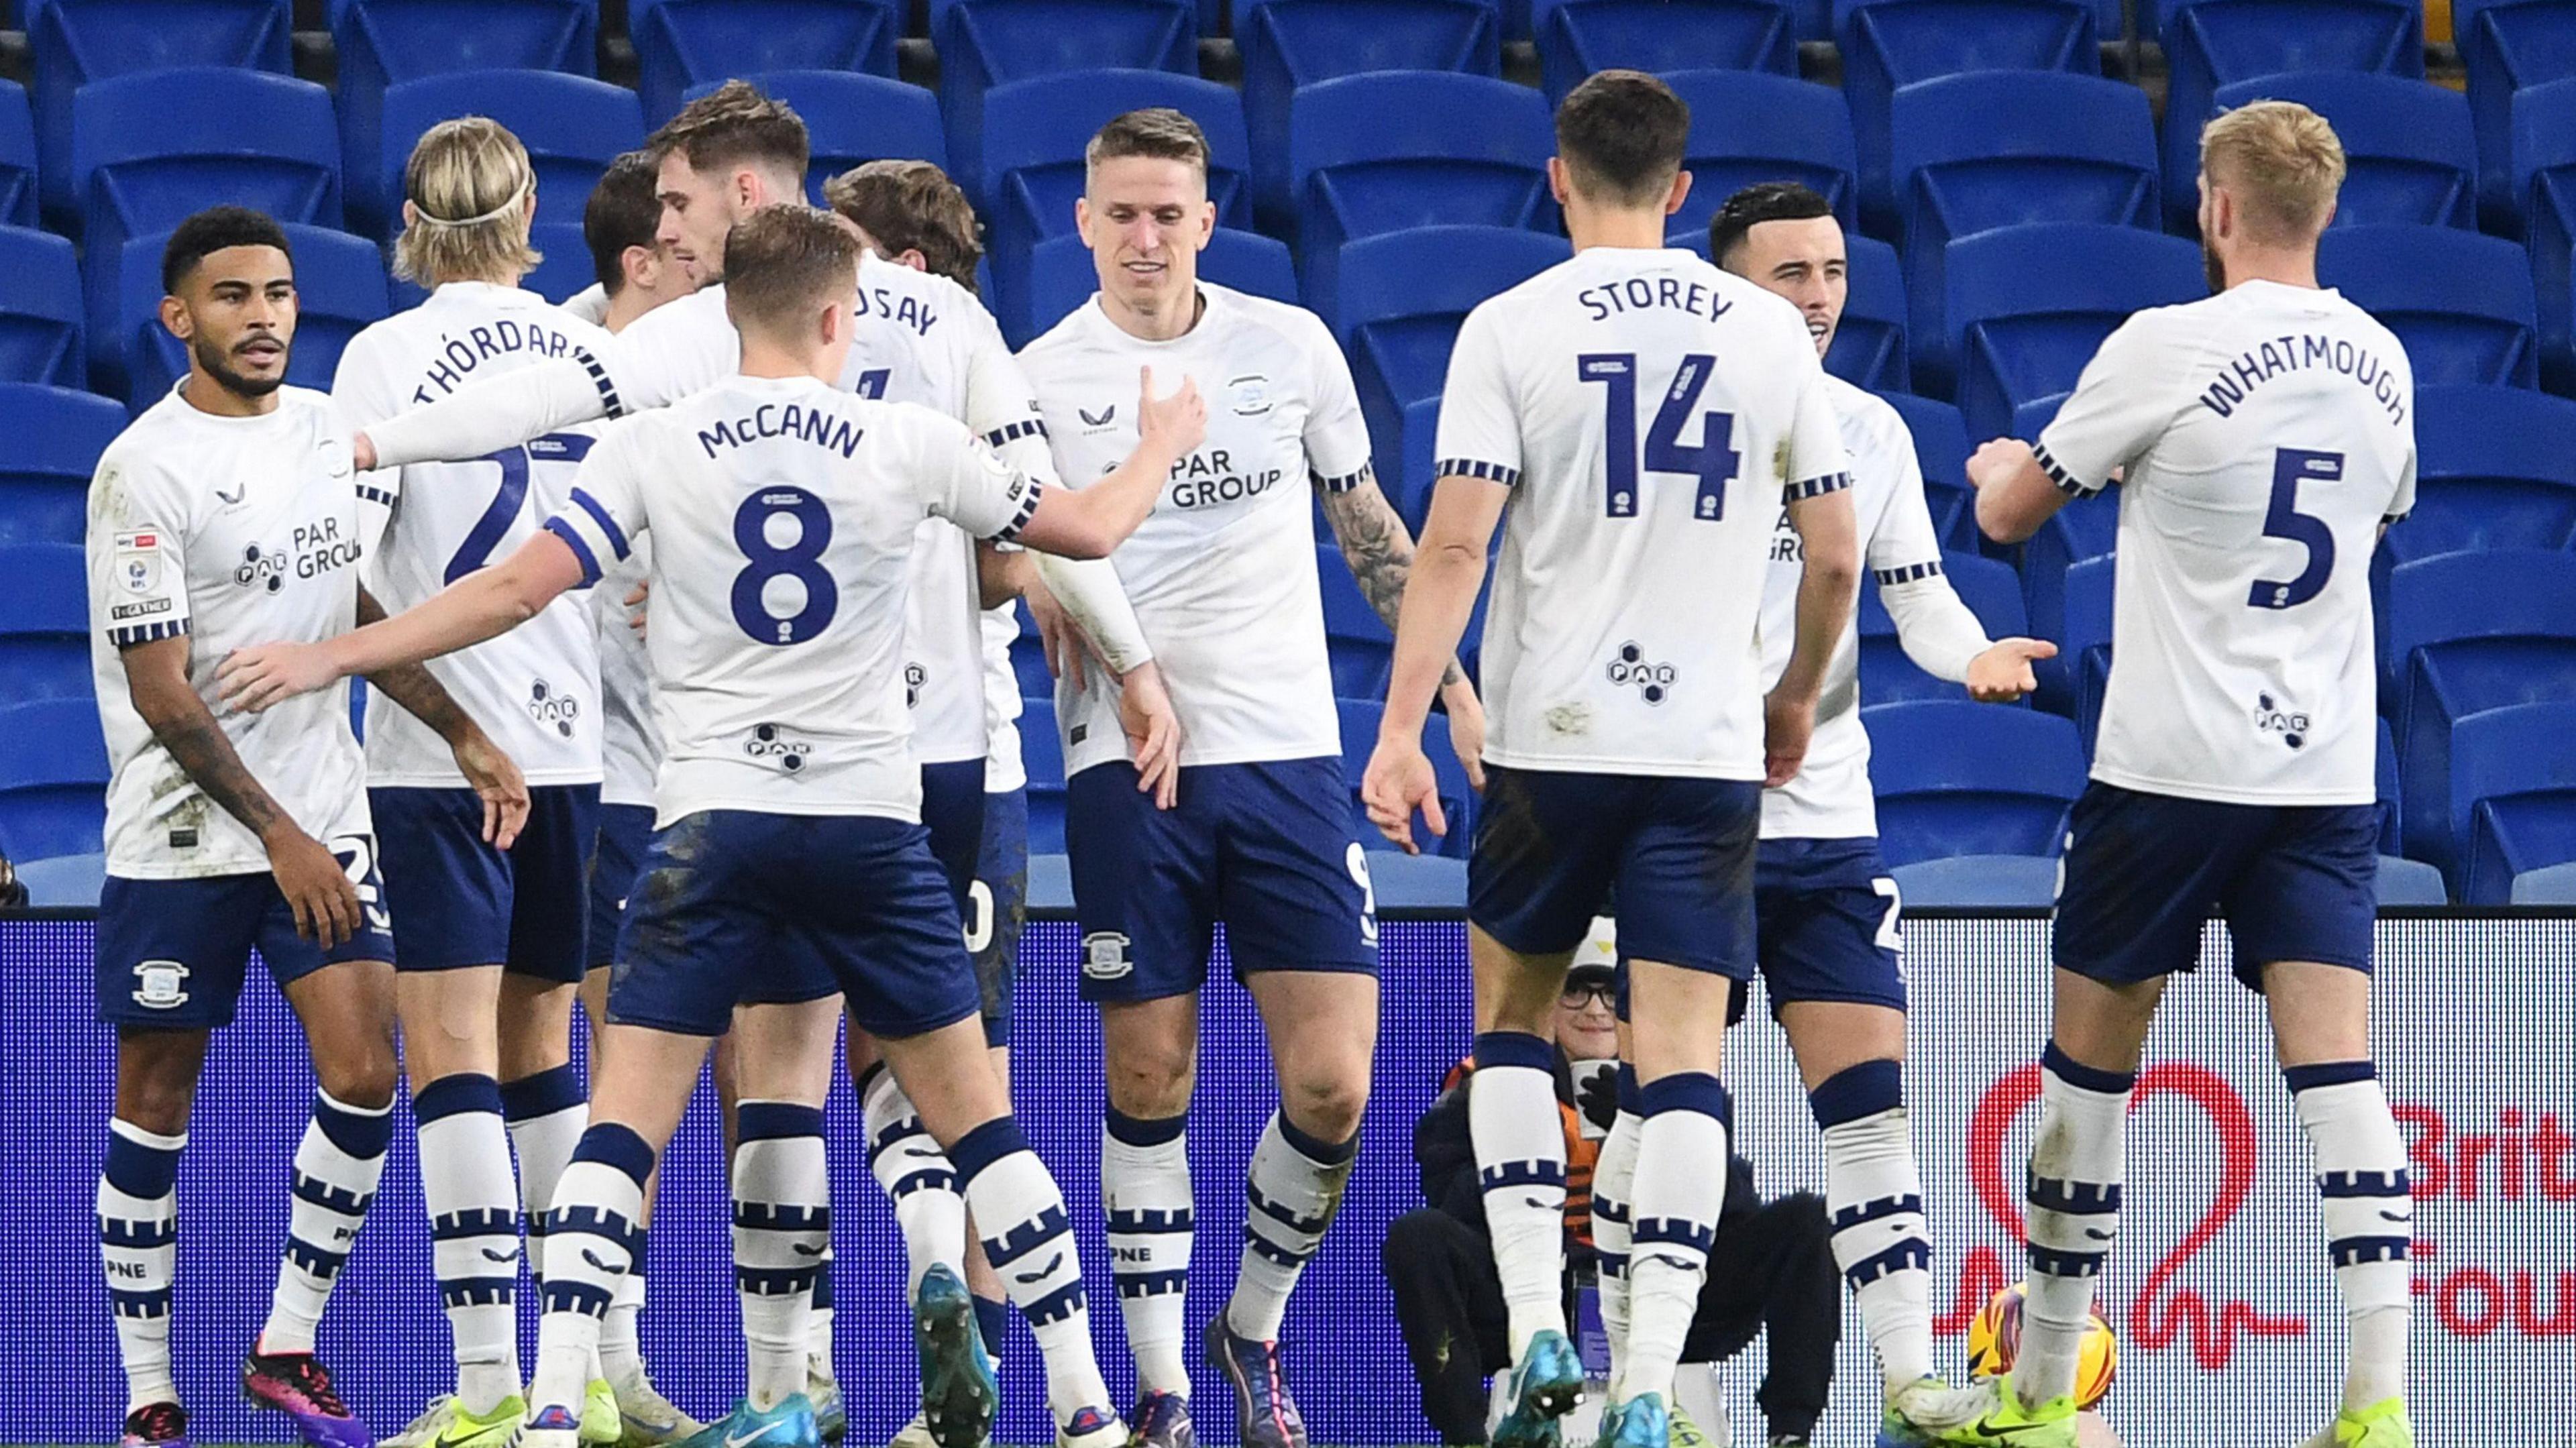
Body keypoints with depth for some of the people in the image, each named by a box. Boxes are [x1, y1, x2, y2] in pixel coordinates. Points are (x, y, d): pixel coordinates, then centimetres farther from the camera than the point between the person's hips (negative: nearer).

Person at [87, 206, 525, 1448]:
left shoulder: (329, 432, 7)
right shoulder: (143, 472, -14)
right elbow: (162, 693, -16)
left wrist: (464, 734, 9)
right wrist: (277, 834, -18)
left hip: (324, 824, 6)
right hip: (181, 836, -5)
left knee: (364, 1076, -5)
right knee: (157, 1106, 2)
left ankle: (287, 1348, 9)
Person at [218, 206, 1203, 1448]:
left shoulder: (651, 446, -1)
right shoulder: (906, 442, 2)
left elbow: (519, 587, -7)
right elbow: (1089, 530, 14)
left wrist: (329, 657, 2)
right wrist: (1161, 449, 36)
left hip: (714, 820, -1)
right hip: (871, 820, 1)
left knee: (624, 1123, 0)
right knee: (975, 1117, 9)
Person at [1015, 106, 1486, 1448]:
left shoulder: (1292, 345, 6)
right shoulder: (1041, 378, 0)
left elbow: (1369, 527, 18)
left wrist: (1450, 681, 16)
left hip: (1290, 751, 2)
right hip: (1125, 768, -2)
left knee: (1330, 1087, -5)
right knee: (1148, 1087, -1)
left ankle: (1254, 1332, 18)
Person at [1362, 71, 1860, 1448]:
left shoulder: (1513, 327, -3)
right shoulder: (1767, 330, 4)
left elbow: (1454, 544, -10)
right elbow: (1836, 552, 8)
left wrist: (1401, 729, -9)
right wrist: (1799, 692, 24)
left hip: (1552, 737, -1)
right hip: (1711, 744, 1)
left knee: (1509, 1014, 18)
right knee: (1681, 1058, -1)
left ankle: (1539, 1334, 4)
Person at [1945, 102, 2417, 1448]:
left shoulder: (2167, 346, -10)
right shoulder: (2379, 362, 5)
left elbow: (2006, 513, 2)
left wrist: (2004, 467, 26)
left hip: (2170, 767, -4)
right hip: (2328, 769, 4)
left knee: (2090, 1062, 9)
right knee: (2336, 1066, -3)